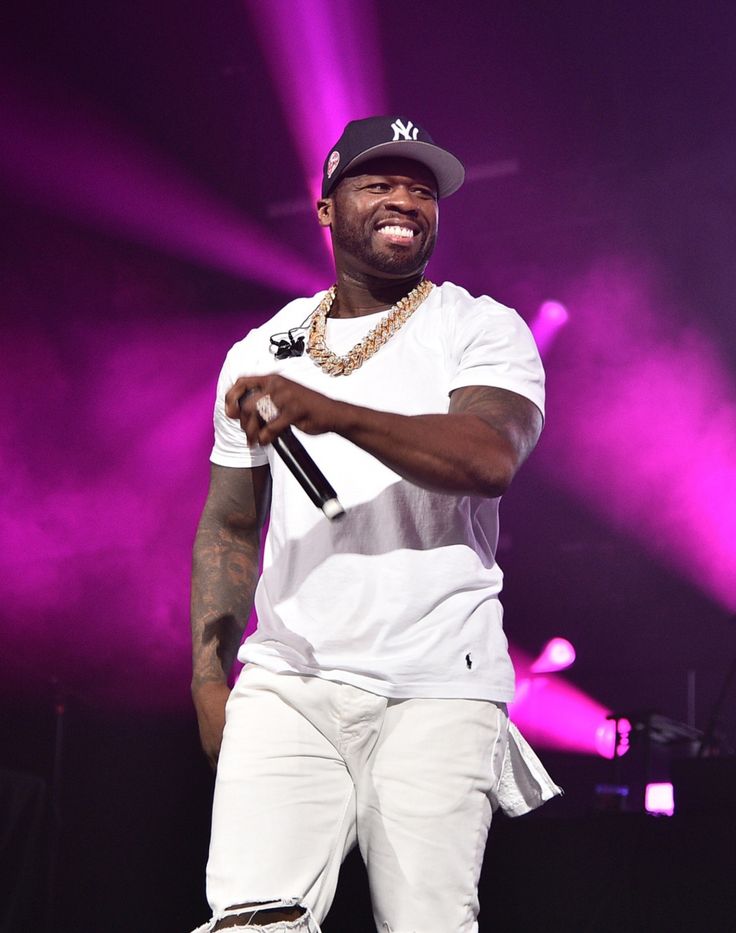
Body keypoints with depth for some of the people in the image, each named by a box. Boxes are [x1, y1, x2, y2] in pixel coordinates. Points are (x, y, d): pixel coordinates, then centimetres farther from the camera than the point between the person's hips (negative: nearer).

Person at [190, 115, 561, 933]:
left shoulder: (483, 329, 4)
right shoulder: (261, 352, 16)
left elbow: (491, 458, -16)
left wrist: (331, 411, -27)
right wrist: (209, 674, 9)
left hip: (436, 691, -2)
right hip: (285, 685, 3)